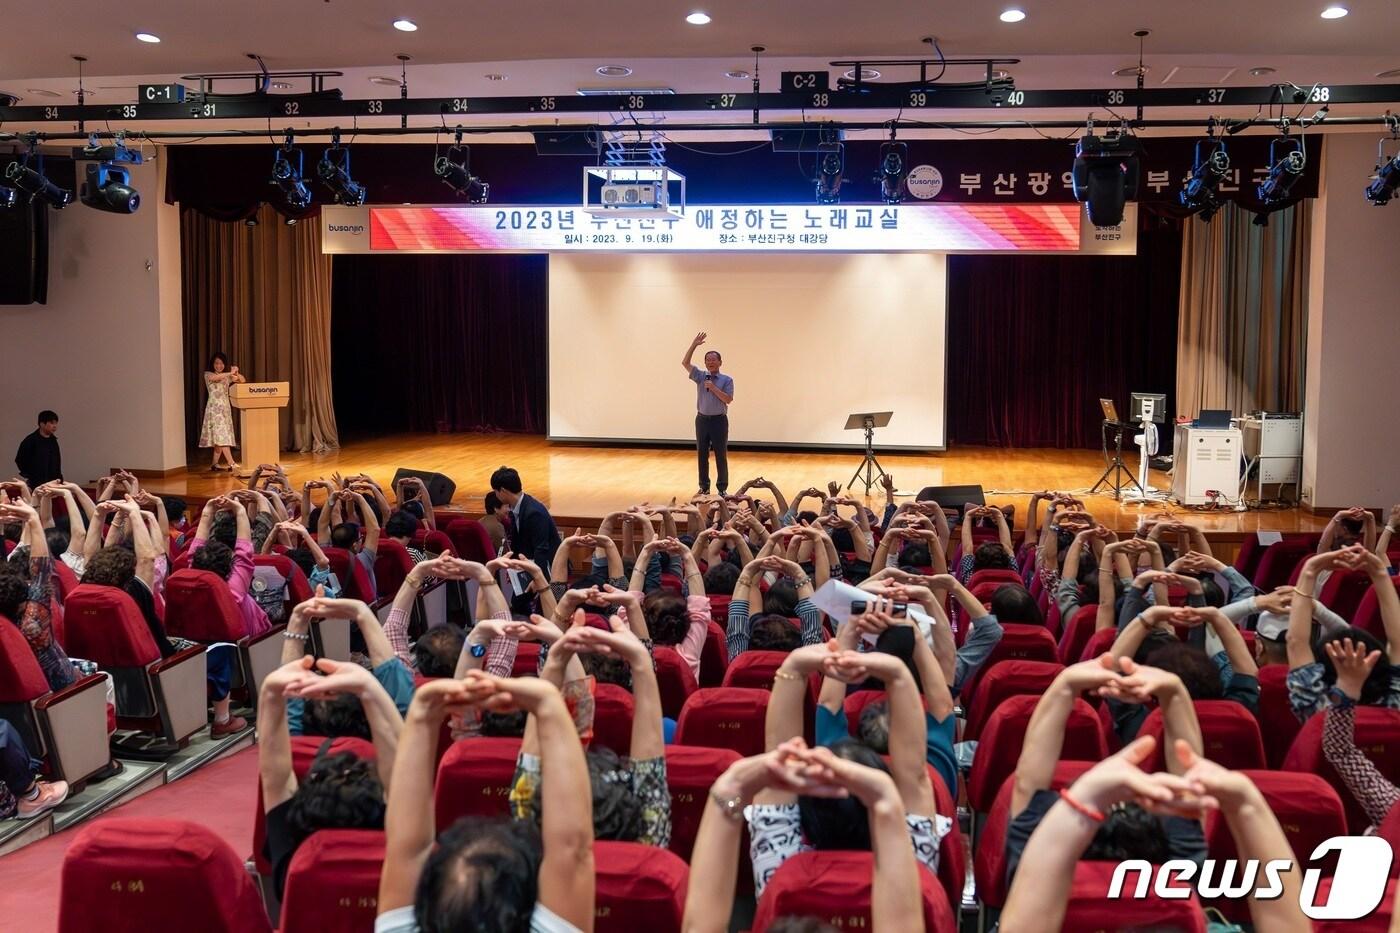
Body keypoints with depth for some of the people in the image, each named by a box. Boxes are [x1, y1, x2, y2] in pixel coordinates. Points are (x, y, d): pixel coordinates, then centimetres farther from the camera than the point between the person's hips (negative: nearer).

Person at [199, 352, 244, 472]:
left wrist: (236, 373, -10)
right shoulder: (208, 374, 0)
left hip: (226, 408, 6)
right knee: (221, 435, -12)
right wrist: (230, 373, -29)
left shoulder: (227, 376, 15)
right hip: (214, 408, -6)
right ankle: (231, 464, -20)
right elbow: (214, 377, -23)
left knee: (220, 436, 6)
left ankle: (215, 464, 13)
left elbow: (242, 380, 9)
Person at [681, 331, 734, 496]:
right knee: (702, 454, 7)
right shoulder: (700, 376, 4)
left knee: (721, 455, 1)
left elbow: (728, 399, -12)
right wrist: (694, 345, -13)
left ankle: (722, 488, 9)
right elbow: (685, 363, -5)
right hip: (702, 419, 3)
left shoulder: (726, 380, -2)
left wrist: (714, 388, -19)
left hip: (719, 420, -3)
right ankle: (704, 487, 17)